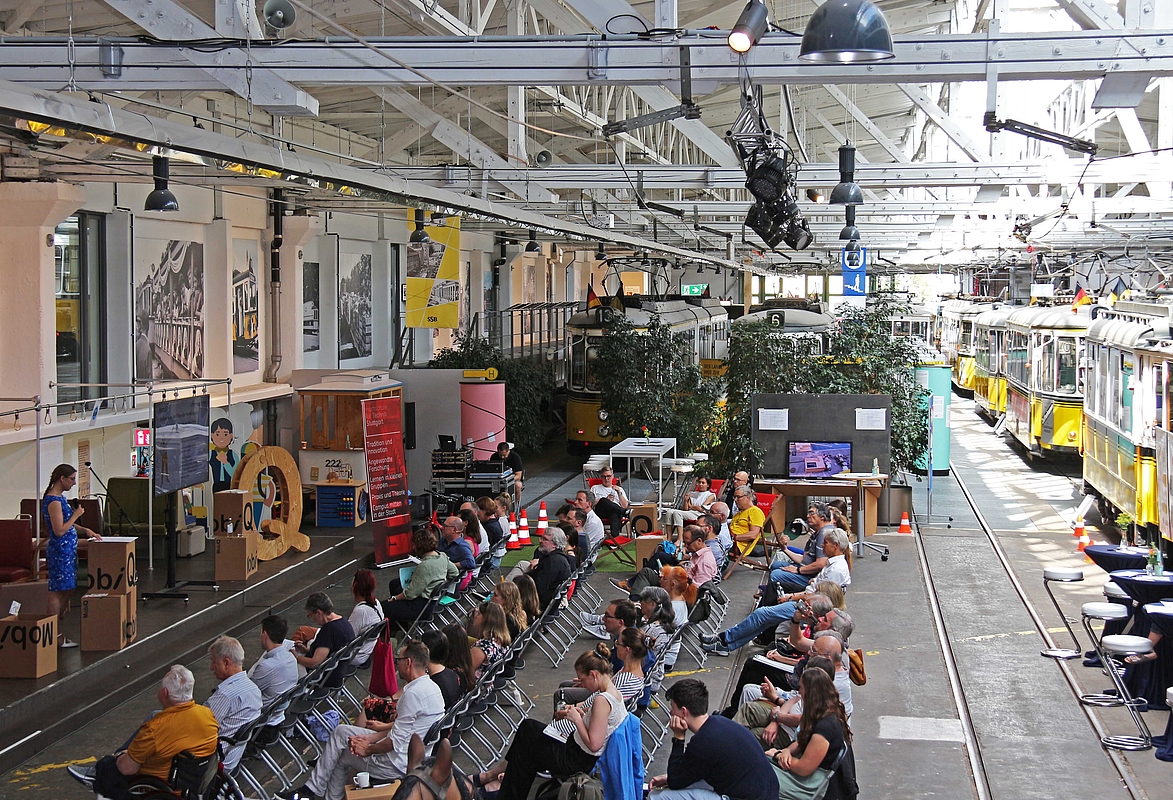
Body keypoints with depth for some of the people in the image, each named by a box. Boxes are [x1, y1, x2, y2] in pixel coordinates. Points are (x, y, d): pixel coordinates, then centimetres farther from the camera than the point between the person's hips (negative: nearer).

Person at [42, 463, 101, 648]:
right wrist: (76, 515, -13)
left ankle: (58, 634, 17)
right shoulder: (53, 501, -18)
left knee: (66, 591, 12)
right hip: (59, 551, -11)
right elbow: (59, 530, -22)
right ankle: (56, 637, -2)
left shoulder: (60, 498, 13)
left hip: (67, 550, 11)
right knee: (56, 592, -5)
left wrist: (85, 530, 10)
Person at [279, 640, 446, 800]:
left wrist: (367, 750, -7)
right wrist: (372, 738, 9)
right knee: (341, 732, 14)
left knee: (343, 755, 12)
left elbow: (396, 741, -23)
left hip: (399, 765, -9)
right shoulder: (430, 686, 7)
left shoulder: (413, 693, -26)